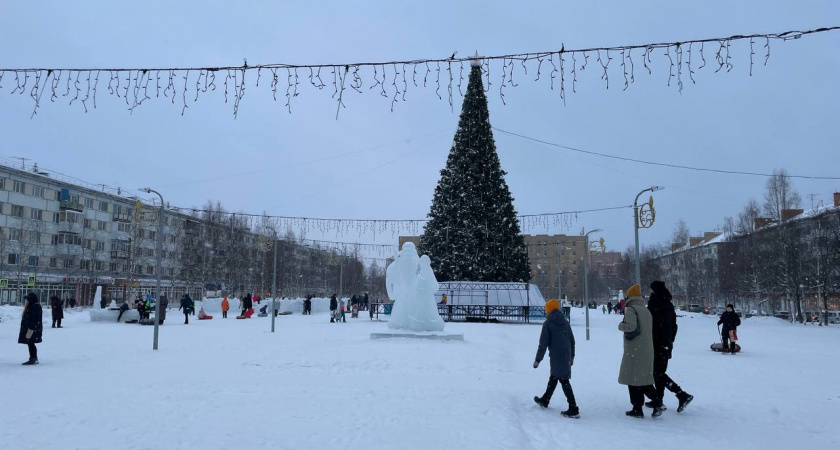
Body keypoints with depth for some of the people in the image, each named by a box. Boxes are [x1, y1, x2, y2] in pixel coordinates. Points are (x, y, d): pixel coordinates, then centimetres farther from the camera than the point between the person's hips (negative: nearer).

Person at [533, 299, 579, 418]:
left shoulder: (547, 324, -9)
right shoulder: (565, 322, 10)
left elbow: (543, 343, -11)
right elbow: (572, 340, 15)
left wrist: (537, 360, -5)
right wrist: (572, 356, 25)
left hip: (556, 357, -7)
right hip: (566, 356, 7)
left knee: (564, 381, -6)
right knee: (553, 377, 21)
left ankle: (573, 410, -9)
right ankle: (545, 400, 37)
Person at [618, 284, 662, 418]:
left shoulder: (630, 309, -10)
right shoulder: (646, 310, 15)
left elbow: (631, 326, -23)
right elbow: (650, 329, 19)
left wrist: (620, 325, -5)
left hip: (634, 350, -7)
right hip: (647, 350, 7)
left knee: (633, 379, 2)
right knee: (644, 379, 16)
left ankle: (637, 409, 5)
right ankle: (656, 403, 5)